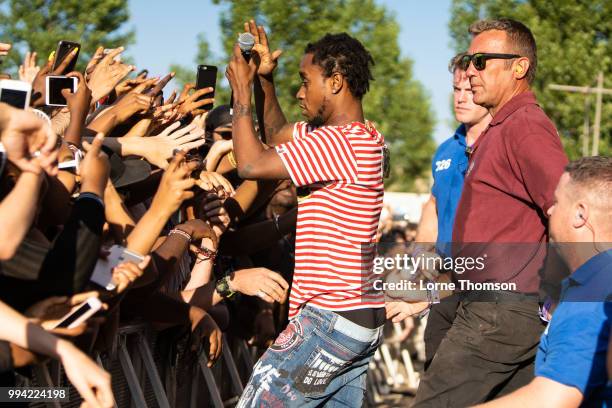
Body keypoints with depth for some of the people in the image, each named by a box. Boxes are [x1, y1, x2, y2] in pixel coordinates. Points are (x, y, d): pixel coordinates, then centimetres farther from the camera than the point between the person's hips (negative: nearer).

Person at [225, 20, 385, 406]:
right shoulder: (357, 136, 12)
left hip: (330, 320, -10)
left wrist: (241, 91, -5)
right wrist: (264, 80, 12)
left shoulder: (337, 143, -19)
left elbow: (251, 164, -17)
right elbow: (277, 133, 25)